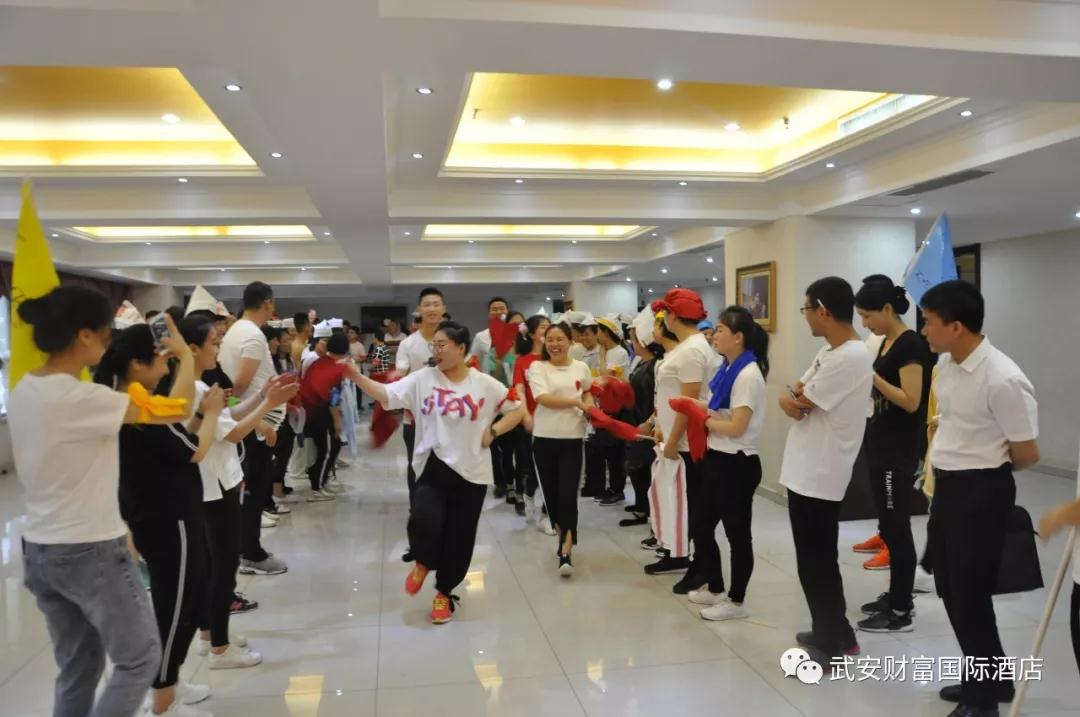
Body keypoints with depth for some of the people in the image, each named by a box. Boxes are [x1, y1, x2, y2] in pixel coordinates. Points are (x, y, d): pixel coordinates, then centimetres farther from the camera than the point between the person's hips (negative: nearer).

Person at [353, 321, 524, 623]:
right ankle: (423, 563, 15)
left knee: (459, 537, 7)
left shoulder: (485, 384, -3)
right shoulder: (422, 378, -1)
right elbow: (387, 394, -10)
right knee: (423, 521, -21)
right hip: (434, 466, 0)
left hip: (471, 471, 0)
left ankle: (444, 593, 32)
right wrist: (356, 376, -22)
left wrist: (493, 432, -6)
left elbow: (518, 409, 5)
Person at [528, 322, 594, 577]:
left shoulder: (581, 368, 6)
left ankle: (566, 553, -6)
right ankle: (563, 537, 33)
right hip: (544, 439, 0)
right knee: (551, 493, 11)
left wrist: (590, 405, 4)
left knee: (568, 495, -8)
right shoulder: (537, 367, -2)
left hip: (572, 439, 0)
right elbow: (543, 398, -16)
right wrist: (577, 403, -14)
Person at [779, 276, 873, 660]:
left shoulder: (852, 357, -21)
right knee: (818, 559, 19)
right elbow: (793, 397, 8)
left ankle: (830, 644, 16)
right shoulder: (829, 352, 12)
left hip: (819, 475, -10)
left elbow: (802, 401, -18)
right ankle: (835, 633, 33)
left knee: (816, 562, 2)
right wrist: (791, 400, -12)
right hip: (807, 470, 10)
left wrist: (797, 396, 2)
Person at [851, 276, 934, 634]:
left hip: (900, 451, -9)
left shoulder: (911, 345, -15)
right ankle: (897, 595, 27)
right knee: (890, 527, 16)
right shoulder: (885, 343, 13)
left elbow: (910, 401, -21)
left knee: (897, 528, -2)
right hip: (881, 445, 9)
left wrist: (870, 375, -22)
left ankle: (901, 613, 7)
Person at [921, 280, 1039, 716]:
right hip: (948, 486, 9)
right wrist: (940, 463, 14)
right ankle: (986, 678, 38)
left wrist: (984, 471, 2)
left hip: (981, 492, -8)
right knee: (951, 589, 18)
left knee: (970, 594, 3)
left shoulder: (1003, 380, -24)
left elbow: (1027, 454, -14)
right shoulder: (946, 364, 2)